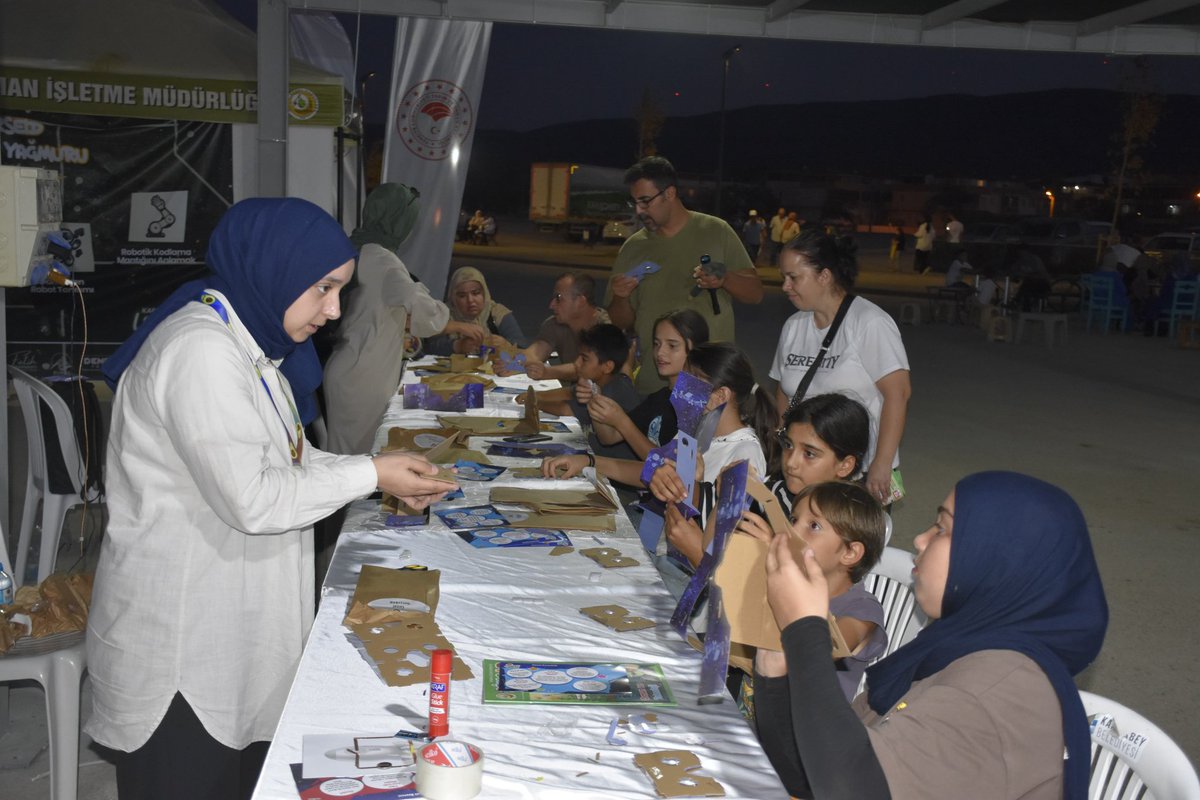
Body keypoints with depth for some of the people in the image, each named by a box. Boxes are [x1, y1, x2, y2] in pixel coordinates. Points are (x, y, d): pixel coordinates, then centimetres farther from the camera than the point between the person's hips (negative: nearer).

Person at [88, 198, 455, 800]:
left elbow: (282, 459, 14)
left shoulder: (244, 342, 11)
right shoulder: (201, 350, -22)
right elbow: (251, 499, -25)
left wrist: (386, 478, 1)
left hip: (231, 627, 10)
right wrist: (369, 475, -15)